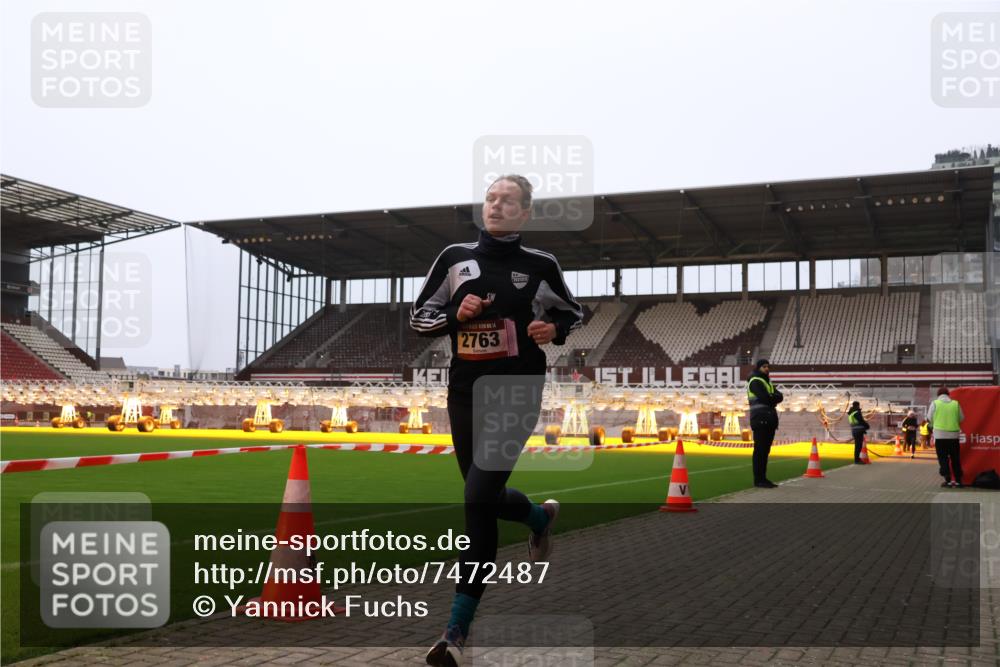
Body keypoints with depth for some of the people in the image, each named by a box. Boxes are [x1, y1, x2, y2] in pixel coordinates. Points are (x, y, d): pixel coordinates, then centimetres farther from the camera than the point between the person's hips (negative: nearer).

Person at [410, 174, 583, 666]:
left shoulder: (539, 265, 2)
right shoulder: (454, 258, 5)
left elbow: (573, 314, 16)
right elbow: (419, 317, 9)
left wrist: (554, 330, -6)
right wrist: (456, 314, -10)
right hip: (465, 391, 4)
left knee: (479, 499, -16)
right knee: (484, 498, 13)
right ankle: (540, 516, 51)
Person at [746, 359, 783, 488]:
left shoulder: (767, 382, 23)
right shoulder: (755, 381, -4)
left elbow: (780, 397, 10)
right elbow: (764, 397, -18)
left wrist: (770, 398, -9)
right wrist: (774, 398, 0)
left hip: (769, 419, 8)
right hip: (760, 419, -8)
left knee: (765, 449, 8)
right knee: (760, 449, -8)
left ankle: (763, 478, 12)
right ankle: (758, 480, -8)